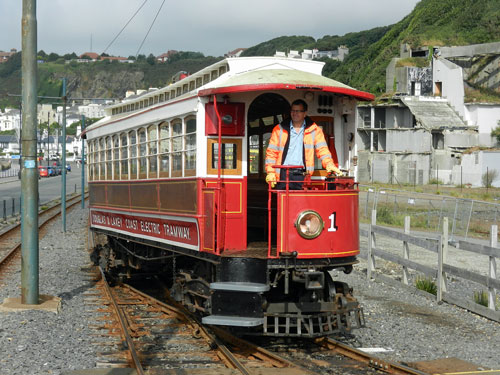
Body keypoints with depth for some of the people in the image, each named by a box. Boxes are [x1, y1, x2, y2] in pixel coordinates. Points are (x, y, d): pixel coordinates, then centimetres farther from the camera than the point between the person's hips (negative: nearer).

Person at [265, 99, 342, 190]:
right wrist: (270, 172, -2)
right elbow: (271, 152, 9)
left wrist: (329, 164, -15)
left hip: (302, 174, 0)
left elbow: (322, 150, 4)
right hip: (283, 173, 0)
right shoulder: (279, 129, 12)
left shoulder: (314, 130, 12)